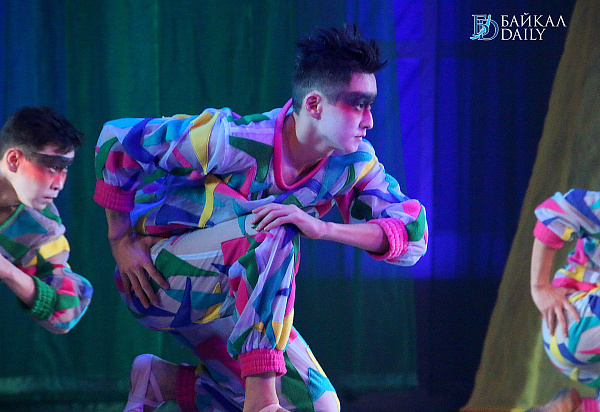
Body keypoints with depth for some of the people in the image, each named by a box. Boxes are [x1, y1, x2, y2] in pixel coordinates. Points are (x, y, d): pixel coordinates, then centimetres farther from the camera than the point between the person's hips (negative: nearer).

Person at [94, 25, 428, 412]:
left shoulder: (356, 162, -12)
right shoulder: (234, 141, -28)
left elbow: (413, 235, -21)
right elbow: (117, 139, -18)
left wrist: (320, 228, -36)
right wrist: (120, 242, -15)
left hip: (225, 301, 6)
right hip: (162, 277, -6)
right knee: (275, 231, -32)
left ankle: (161, 381, 10)